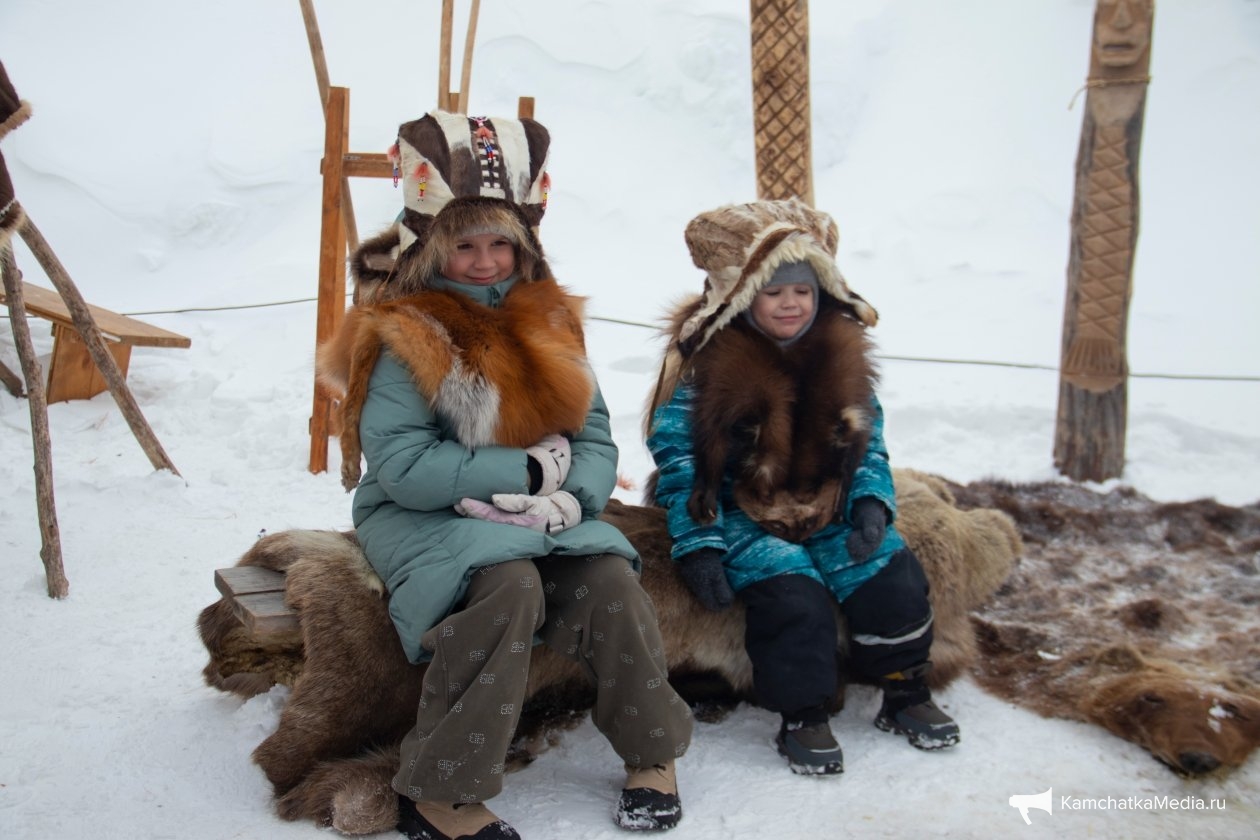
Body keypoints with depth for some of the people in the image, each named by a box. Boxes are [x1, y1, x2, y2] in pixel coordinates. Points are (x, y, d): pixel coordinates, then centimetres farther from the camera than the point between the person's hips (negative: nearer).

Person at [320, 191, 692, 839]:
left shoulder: (550, 325, 7)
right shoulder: (405, 340, -8)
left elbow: (596, 440, 4)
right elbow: (403, 468, -19)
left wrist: (568, 495, -19)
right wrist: (532, 469, -19)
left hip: (537, 518, 4)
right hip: (422, 518, -4)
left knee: (609, 577, -23)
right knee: (509, 583, -34)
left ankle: (652, 753, 0)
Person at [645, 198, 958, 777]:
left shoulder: (843, 354, 4)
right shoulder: (703, 364, -9)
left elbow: (868, 442, 11)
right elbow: (677, 459, -10)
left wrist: (872, 505, -7)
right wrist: (697, 546, -16)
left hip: (830, 513, 4)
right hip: (744, 519, -4)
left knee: (893, 580, -13)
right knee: (794, 596, -27)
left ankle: (905, 694, 11)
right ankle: (802, 718, -5)